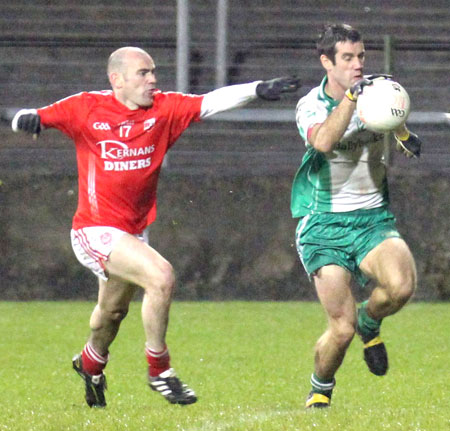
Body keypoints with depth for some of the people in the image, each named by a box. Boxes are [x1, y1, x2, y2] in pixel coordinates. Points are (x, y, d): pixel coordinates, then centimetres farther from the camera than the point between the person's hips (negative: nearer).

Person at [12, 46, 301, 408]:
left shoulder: (164, 109, -2)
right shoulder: (87, 108, -9)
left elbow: (212, 103, -11)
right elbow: (41, 117, -6)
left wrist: (258, 90, -24)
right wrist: (28, 120, -30)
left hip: (134, 231, 6)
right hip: (95, 230, -6)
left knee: (113, 311, 24)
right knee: (161, 276, -24)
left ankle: (91, 364, 55)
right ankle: (159, 371, -10)